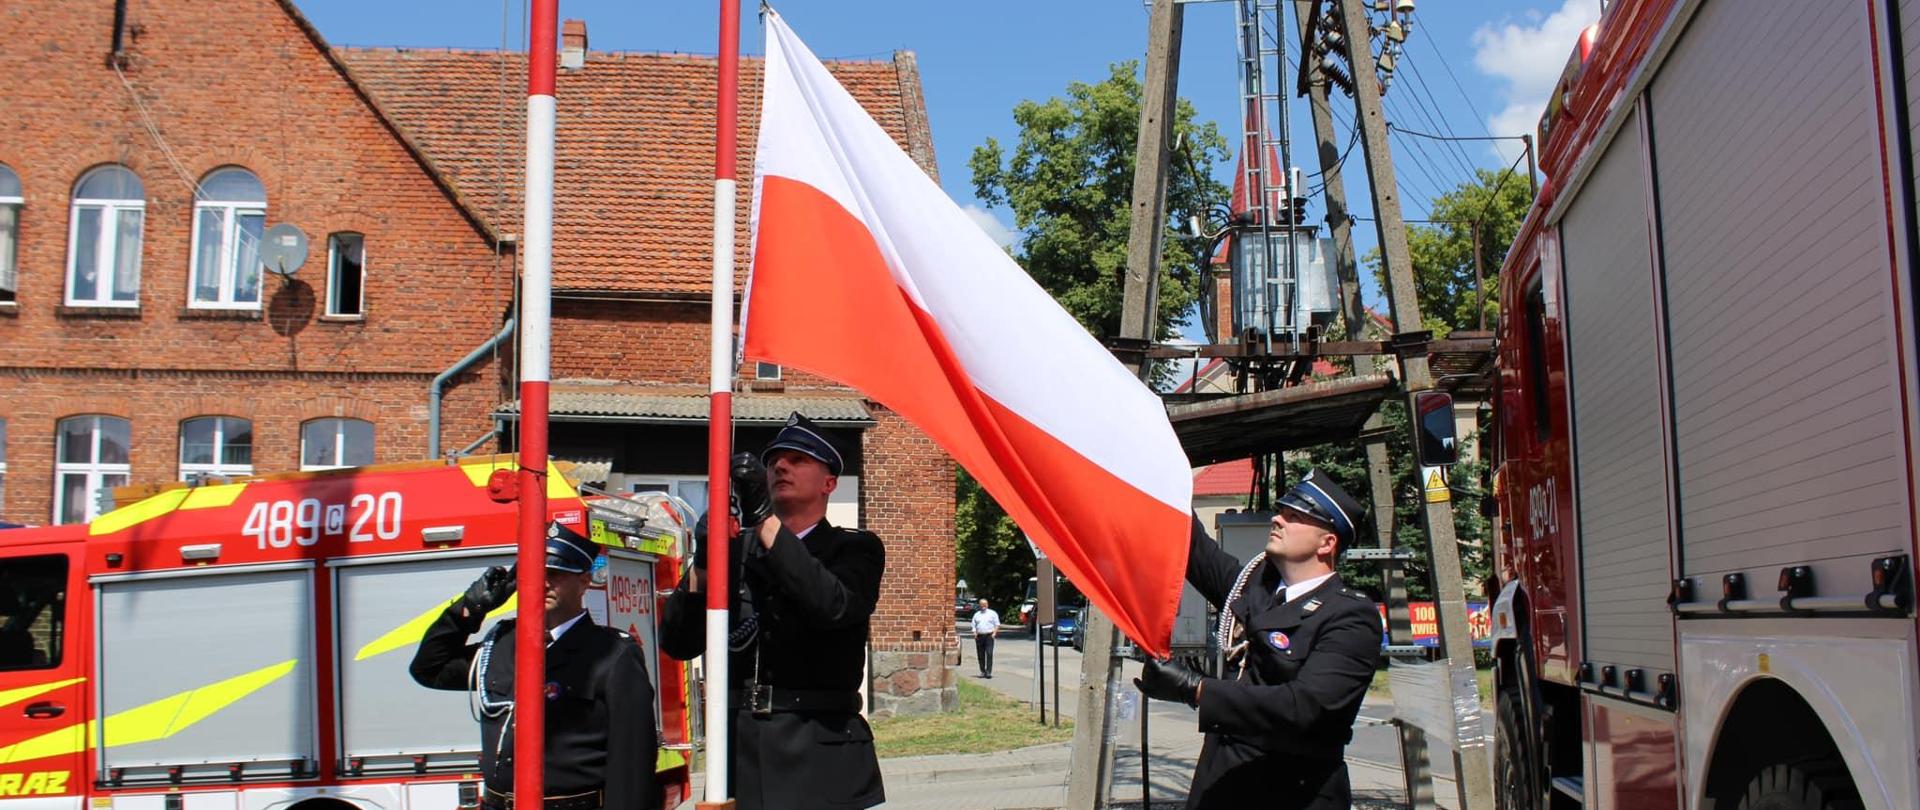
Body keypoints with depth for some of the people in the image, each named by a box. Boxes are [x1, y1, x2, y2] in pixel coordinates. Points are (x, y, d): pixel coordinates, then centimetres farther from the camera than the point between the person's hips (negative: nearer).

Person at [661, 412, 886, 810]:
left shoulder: (856, 548, 3)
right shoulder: (734, 550, 13)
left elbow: (833, 607, -19)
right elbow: (678, 643, 6)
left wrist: (763, 517, -21)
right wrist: (703, 561, -10)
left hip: (821, 760, -3)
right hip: (739, 751, 3)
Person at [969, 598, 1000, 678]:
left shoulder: (992, 613, 9)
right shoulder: (976, 614, 17)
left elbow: (997, 624, 6)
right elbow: (974, 626, 16)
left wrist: (994, 633, -8)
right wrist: (974, 633, -1)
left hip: (989, 636, -3)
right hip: (979, 636, 3)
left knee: (989, 654, -12)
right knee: (980, 655, 4)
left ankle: (989, 672, -14)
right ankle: (982, 671, 13)